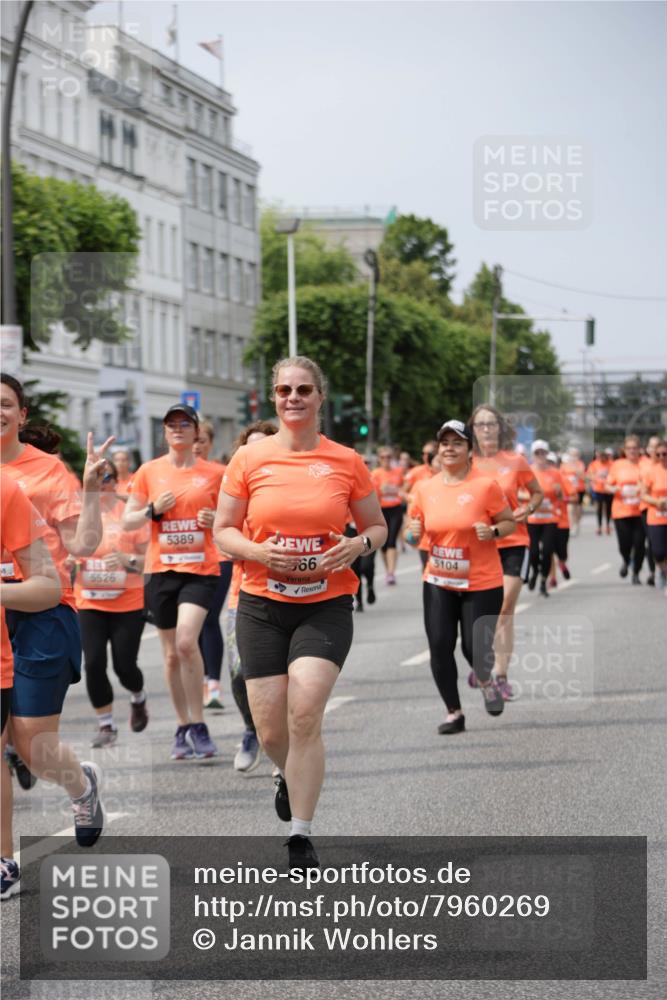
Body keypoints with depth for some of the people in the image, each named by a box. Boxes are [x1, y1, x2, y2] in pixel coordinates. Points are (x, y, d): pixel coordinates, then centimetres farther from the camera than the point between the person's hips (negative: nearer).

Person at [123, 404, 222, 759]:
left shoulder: (214, 473, 3)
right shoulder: (149, 471, 6)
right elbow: (127, 522, 10)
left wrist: (218, 521, -9)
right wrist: (153, 510, -8)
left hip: (201, 569, -3)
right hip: (161, 570, 3)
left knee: (186, 641, -21)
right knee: (171, 653, 7)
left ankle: (198, 725, -9)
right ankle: (184, 728, 20)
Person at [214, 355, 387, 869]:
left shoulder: (346, 461, 1)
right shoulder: (249, 458, 1)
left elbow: (377, 525, 12)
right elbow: (223, 531, 6)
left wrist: (357, 545, -10)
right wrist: (259, 551, -14)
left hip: (326, 604, -1)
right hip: (263, 603, 1)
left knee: (305, 713, -18)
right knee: (270, 729, 2)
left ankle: (301, 837, -6)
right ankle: (291, 776, 40)